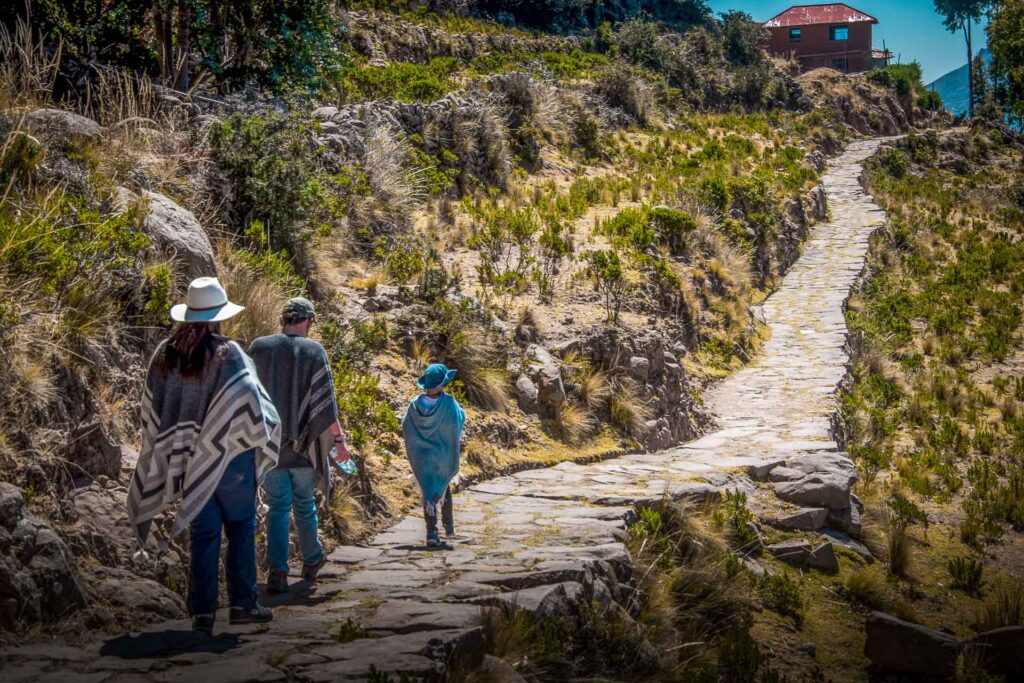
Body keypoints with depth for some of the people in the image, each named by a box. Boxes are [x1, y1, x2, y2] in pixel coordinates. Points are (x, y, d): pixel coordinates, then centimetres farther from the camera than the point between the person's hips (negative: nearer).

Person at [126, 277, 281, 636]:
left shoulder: (164, 355, 1)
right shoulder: (228, 354, -13)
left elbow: (151, 414, 7)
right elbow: (250, 404, -13)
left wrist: (174, 451, 16)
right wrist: (266, 437, 4)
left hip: (187, 460, 4)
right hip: (230, 457, -4)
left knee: (203, 533, 10)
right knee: (240, 528, 11)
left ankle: (202, 612, 8)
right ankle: (243, 603, 13)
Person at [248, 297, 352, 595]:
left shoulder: (258, 348, -2)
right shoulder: (314, 352, -9)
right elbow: (325, 401, -10)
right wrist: (339, 439, -3)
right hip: (302, 443, -1)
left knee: (277, 507, 5)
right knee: (304, 503, 16)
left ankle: (277, 571, -7)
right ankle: (312, 560, 32)